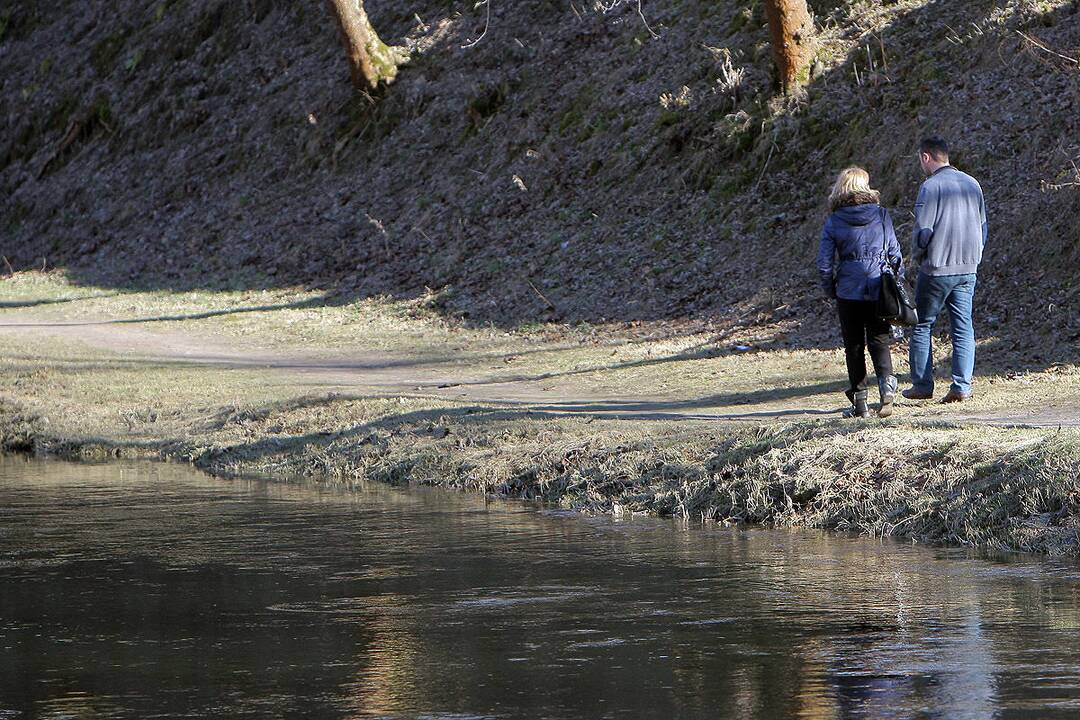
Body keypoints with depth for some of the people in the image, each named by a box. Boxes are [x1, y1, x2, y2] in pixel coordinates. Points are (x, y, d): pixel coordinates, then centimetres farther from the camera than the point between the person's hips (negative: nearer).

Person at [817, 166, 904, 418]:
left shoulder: (834, 222, -2)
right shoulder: (882, 216, 0)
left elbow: (824, 263, -3)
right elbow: (895, 253, 2)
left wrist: (830, 290, 10)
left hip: (848, 291, -1)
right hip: (879, 290, 1)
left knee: (854, 346, 9)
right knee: (879, 341, 9)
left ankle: (859, 401, 9)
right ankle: (887, 385, -17)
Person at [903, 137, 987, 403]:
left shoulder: (931, 186, -13)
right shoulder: (972, 184, 8)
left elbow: (923, 230, -16)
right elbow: (982, 225, 14)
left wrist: (916, 256, 2)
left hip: (937, 269, -6)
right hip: (968, 268, 6)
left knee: (922, 325, 7)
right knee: (963, 328, 6)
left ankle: (922, 385, 8)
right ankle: (962, 387, 0)